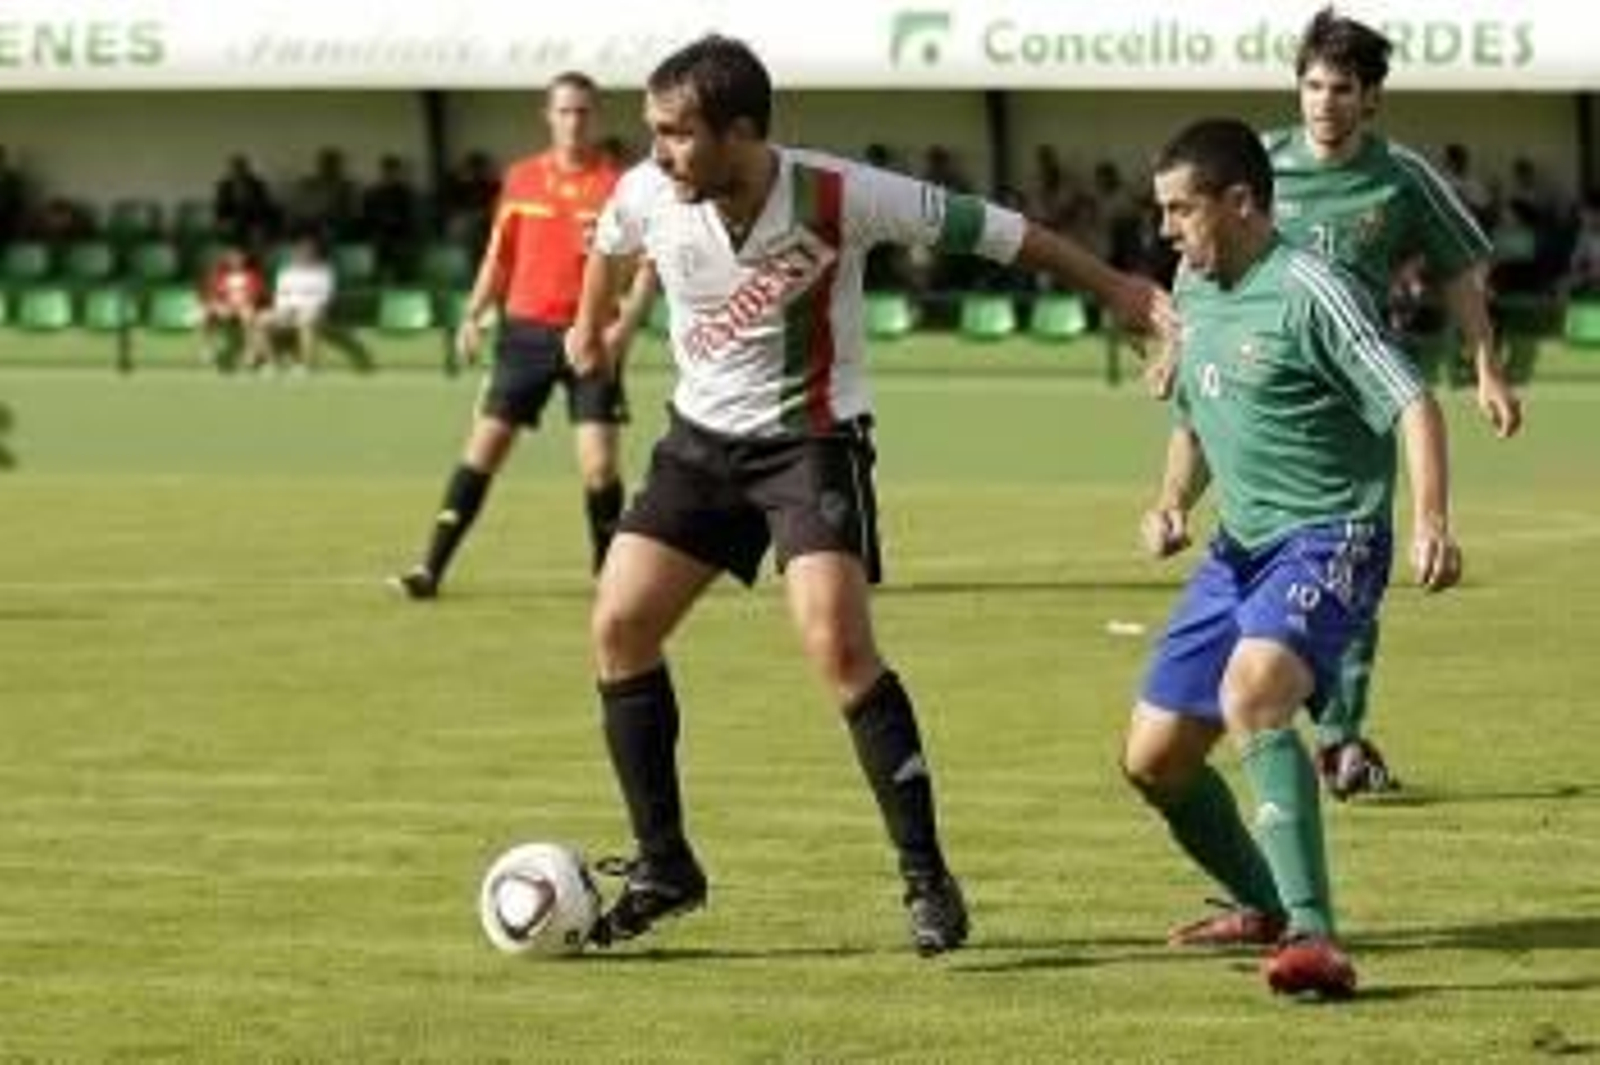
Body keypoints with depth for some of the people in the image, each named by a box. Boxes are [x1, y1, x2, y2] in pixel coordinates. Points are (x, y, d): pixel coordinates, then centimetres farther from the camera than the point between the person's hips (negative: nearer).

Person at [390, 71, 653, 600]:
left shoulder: (617, 184, -3)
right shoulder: (521, 178, 7)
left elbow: (647, 264, -4)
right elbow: (499, 255, 15)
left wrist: (625, 325, -17)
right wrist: (474, 316, 4)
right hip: (527, 331, 2)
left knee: (600, 463, -8)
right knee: (483, 448, -1)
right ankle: (431, 567, 1)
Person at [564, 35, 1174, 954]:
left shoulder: (839, 197, -25)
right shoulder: (648, 195, -13)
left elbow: (989, 230, -14)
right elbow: (611, 245, 15)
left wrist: (1116, 288, -7)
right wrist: (591, 327, 34)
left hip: (813, 439, -5)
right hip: (702, 438, 5)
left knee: (840, 645, -22)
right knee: (619, 625, -3)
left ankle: (928, 879, -12)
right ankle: (664, 867, 11)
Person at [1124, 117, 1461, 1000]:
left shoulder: (1307, 291, -14)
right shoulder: (1193, 289, 11)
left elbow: (1411, 404, -20)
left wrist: (1430, 518, -35)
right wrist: (1172, 502, 5)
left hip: (1328, 543, -9)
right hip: (1240, 547, 9)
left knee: (1251, 694, -35)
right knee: (1152, 759, 10)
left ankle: (1313, 939, -39)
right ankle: (1265, 908, 35)